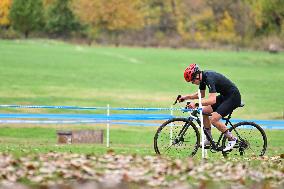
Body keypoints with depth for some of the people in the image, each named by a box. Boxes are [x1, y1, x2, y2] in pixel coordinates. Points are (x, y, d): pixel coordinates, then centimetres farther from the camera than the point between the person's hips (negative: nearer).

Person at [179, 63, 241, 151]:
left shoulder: (209, 78, -27)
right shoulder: (203, 77, 1)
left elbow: (212, 100, -37)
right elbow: (201, 95, 18)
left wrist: (196, 104, -41)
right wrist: (186, 97, 6)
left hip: (233, 97, -10)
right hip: (224, 96, 10)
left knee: (214, 119, -20)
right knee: (203, 111, 5)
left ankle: (232, 139, -3)